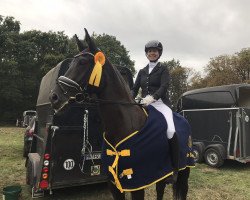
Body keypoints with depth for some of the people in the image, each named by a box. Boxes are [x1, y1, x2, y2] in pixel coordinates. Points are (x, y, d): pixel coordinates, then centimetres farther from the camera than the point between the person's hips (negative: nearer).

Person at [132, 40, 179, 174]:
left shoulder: (163, 69, 6)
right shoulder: (142, 71, 19)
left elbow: (164, 87, -11)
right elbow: (135, 89, 14)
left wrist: (152, 97, -30)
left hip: (160, 103, -5)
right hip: (145, 105, 5)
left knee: (171, 131, -28)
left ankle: (175, 168, -15)